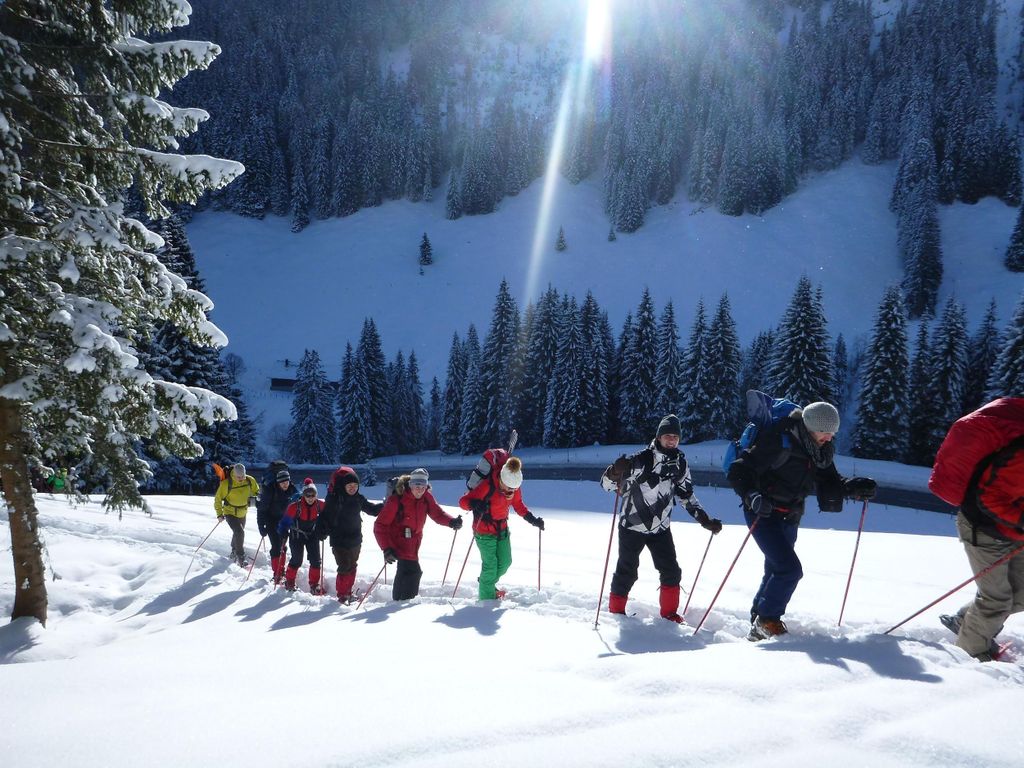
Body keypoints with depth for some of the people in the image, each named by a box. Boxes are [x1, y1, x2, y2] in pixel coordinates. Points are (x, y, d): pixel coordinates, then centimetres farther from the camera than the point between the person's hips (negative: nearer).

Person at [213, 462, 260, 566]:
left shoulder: (250, 480, -13)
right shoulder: (226, 483, -24)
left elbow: (256, 491, 6)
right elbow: (218, 498, -12)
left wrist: (254, 499, -15)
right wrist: (219, 514, -15)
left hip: (242, 513, 5)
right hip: (230, 513, -5)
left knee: (239, 533, 22)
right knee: (239, 532, -21)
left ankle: (234, 553, 46)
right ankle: (241, 558, -10)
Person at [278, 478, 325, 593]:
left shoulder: (320, 506, -16)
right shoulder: (295, 506, -24)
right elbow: (285, 520, -10)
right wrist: (283, 533, -11)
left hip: (313, 535, 3)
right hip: (297, 535, -3)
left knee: (315, 560, 0)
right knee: (296, 560, 1)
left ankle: (314, 585, 13)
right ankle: (289, 581, 24)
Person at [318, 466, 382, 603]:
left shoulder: (358, 499, 2)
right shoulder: (334, 499, -13)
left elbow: (372, 509, 12)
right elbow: (325, 516, -10)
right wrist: (323, 531, -23)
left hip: (356, 540, 6)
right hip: (339, 541, -6)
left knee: (352, 567, 15)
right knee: (344, 568, -7)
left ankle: (348, 592, 29)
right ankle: (341, 595, 7)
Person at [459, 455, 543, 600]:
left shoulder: (515, 486, -11)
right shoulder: (488, 486, -29)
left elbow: (518, 504, 8)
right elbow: (463, 501, -28)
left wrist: (532, 519, -4)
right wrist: (475, 504, -49)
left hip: (502, 528, 6)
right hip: (484, 531, -6)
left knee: (505, 562, 11)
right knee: (490, 564, -4)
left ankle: (489, 584, 38)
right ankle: (486, 597, 16)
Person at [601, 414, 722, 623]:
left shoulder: (680, 463, -1)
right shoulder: (641, 460, -19)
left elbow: (686, 494, 13)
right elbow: (606, 484, -18)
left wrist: (705, 520, 7)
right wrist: (616, 471, -41)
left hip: (660, 527, 5)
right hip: (632, 526, -5)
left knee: (671, 572, 2)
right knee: (627, 572, 0)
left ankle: (669, 613, 19)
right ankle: (615, 611, 19)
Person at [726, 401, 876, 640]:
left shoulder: (820, 449, 1)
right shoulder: (779, 441, -24)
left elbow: (828, 481, 6)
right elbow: (739, 471, -24)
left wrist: (853, 487, -13)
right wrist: (753, 496, -39)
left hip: (789, 517, 8)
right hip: (764, 513, -8)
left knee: (776, 571, 15)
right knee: (790, 569, -15)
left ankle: (758, 626, 30)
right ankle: (767, 620, 5)